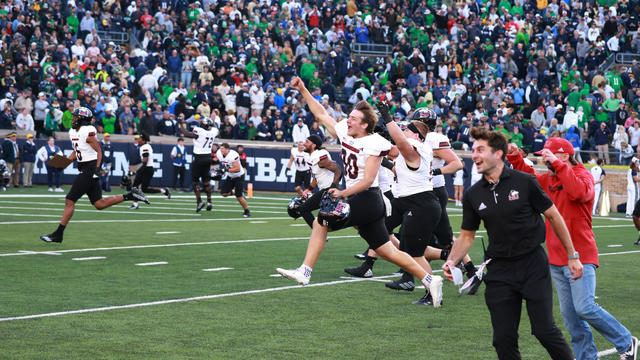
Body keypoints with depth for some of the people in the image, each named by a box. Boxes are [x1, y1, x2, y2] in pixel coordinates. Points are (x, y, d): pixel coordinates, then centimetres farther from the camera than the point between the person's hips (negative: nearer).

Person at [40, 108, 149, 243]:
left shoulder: (88, 133, -15)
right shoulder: (73, 132, 12)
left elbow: (99, 152, -12)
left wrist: (96, 169, -19)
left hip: (90, 170, -10)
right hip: (84, 170, 10)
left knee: (69, 201, -7)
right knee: (99, 204, 12)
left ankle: (58, 234, -3)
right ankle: (129, 196, 17)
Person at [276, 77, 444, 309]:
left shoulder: (374, 144, -14)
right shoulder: (345, 133, 8)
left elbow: (367, 180, -18)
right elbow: (321, 114, 18)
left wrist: (342, 193, -24)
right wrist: (303, 90, 14)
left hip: (367, 199, -8)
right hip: (359, 201, 8)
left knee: (320, 223, -9)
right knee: (387, 252, 8)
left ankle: (304, 272, -9)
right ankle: (429, 280, 10)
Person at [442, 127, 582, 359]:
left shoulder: (524, 182, -7)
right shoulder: (473, 195, 4)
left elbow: (553, 216, 1)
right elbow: (467, 235, 14)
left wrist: (572, 256, 3)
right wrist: (452, 260, -5)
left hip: (533, 264, -3)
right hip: (499, 271, 3)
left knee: (544, 331, -8)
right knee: (503, 339, -1)